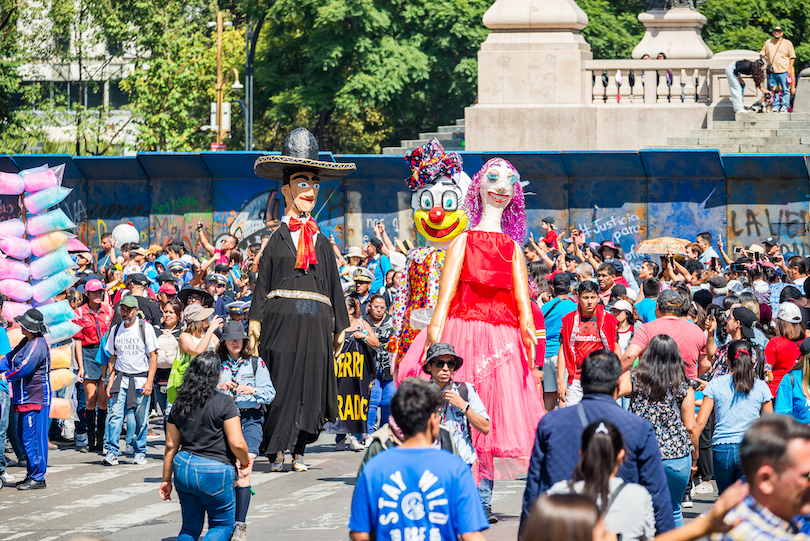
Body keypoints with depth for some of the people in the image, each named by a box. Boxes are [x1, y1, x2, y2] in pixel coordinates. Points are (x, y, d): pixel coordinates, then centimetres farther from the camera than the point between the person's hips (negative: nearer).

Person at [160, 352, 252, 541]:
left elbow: (171, 446, 9)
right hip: (215, 472, -5)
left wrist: (166, 479, 16)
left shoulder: (179, 405, 5)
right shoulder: (225, 403, -11)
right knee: (223, 525, 11)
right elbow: (236, 444, -15)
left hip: (183, 468, 5)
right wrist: (245, 461, 6)